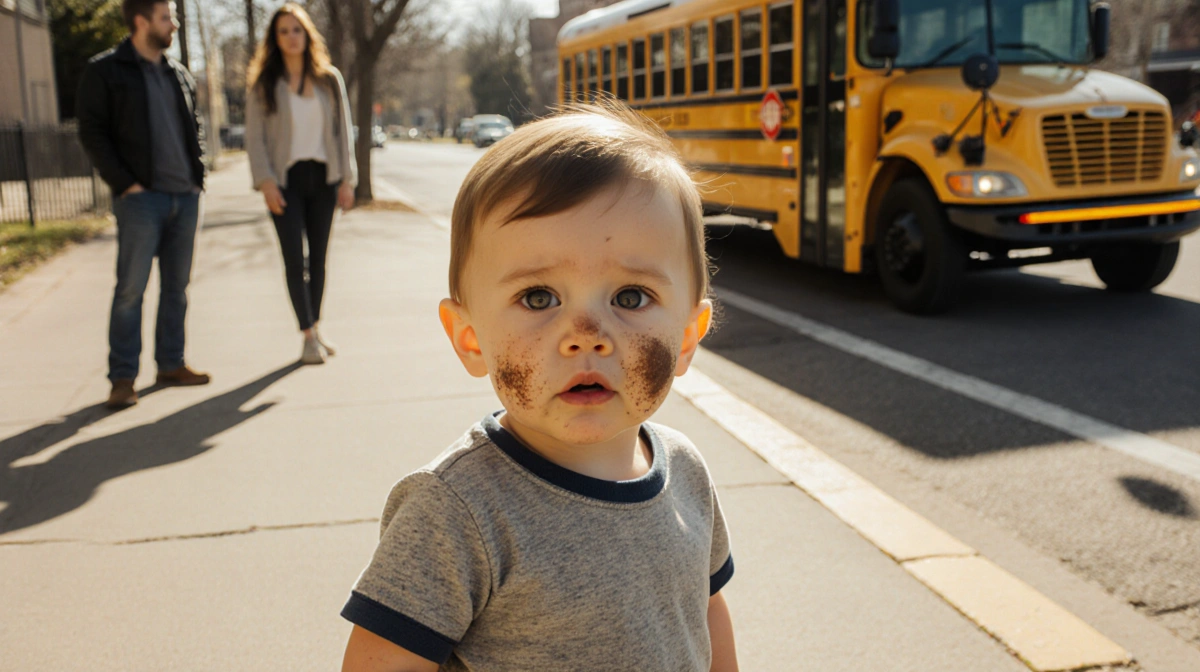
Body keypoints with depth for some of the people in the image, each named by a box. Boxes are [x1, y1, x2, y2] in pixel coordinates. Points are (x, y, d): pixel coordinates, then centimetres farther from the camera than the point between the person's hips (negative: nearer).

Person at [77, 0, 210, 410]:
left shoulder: (179, 74, 16)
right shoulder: (105, 72, -2)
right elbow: (92, 133, -6)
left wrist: (197, 174, 9)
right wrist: (124, 183, -13)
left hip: (184, 196, 6)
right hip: (141, 197, -6)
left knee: (177, 285, 10)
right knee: (131, 288, -5)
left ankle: (171, 364, 20)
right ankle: (122, 378, 1)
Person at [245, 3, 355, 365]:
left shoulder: (329, 79, 6)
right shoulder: (264, 84, 2)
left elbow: (343, 130, 7)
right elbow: (254, 136, 0)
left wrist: (346, 178, 1)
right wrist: (265, 182, -10)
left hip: (323, 176, 2)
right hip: (286, 178, -2)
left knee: (318, 256, 7)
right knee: (294, 258, -8)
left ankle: (314, 329, 18)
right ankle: (308, 335, -3)